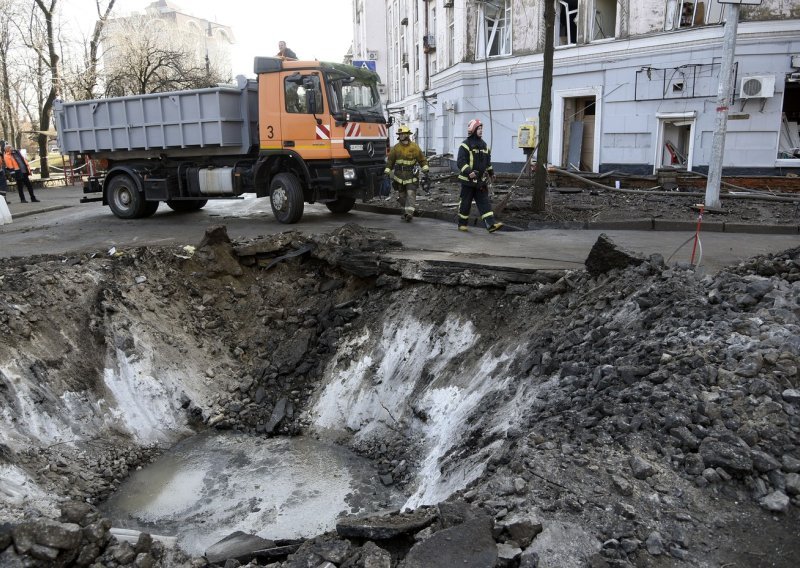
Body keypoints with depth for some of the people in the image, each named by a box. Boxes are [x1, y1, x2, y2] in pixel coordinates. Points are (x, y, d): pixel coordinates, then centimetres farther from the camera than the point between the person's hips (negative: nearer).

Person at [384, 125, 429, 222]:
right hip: (399, 176, 3)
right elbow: (390, 161, 6)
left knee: (411, 194, -12)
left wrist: (425, 173, -3)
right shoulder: (396, 148, 2)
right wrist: (386, 173, -2)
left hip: (411, 176, -3)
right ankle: (405, 212, 22)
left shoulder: (414, 147, -3)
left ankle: (409, 213, -17)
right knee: (402, 195, 9)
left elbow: (423, 160, 3)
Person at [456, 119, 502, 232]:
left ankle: (491, 224, -9)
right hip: (468, 180, -6)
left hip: (481, 180, 6)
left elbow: (488, 161, 26)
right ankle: (462, 224, 17)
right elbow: (460, 162, -16)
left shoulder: (484, 145, 15)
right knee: (465, 203, 3)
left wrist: (491, 173, 27)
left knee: (484, 202, -2)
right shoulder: (465, 145, -8)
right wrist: (469, 172, -28)